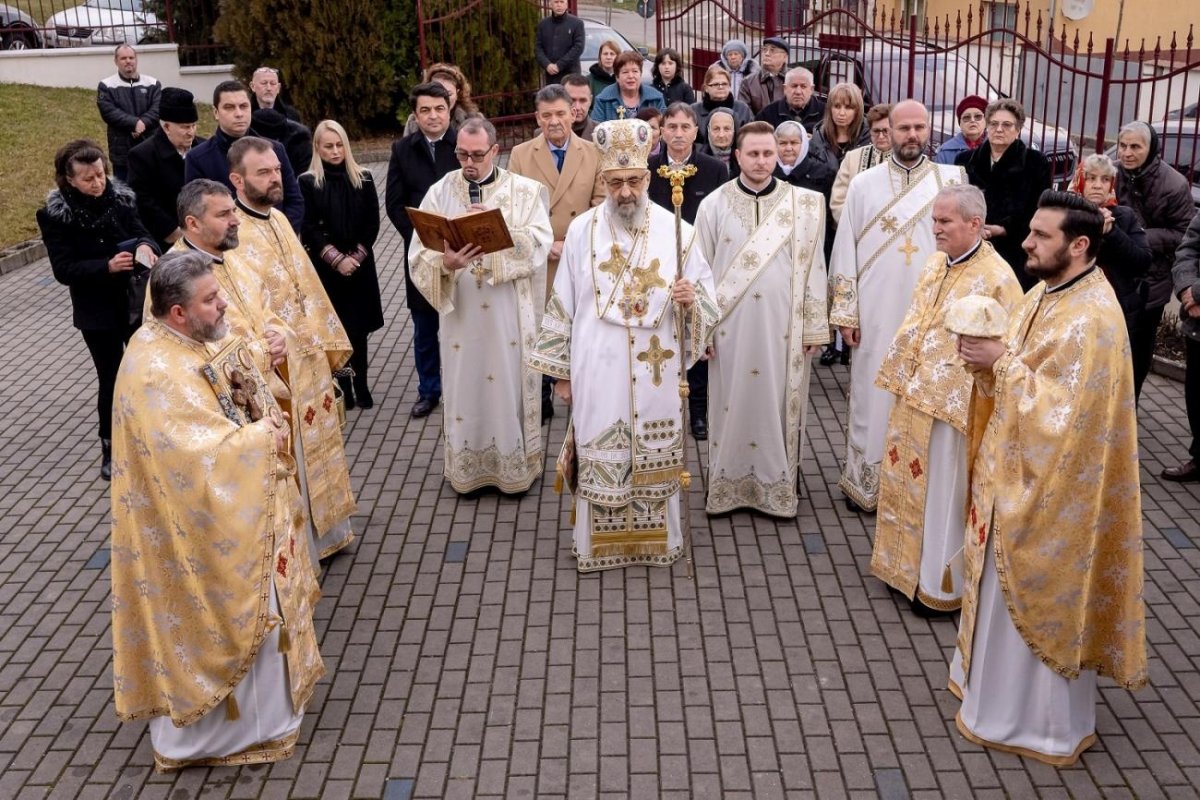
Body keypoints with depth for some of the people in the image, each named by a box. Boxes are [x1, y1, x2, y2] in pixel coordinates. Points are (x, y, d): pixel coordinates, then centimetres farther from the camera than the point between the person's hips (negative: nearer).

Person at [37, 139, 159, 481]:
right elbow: (64, 270, -14)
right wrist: (107, 266, -28)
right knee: (111, 379, 5)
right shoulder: (56, 215, -11)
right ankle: (110, 448, 23)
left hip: (138, 301, 3)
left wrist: (145, 245, -25)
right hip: (97, 311, -3)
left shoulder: (120, 197, -3)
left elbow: (141, 232, -1)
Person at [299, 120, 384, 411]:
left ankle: (361, 386, 12)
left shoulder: (363, 179, 5)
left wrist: (356, 256, -9)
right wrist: (337, 259, -12)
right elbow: (308, 228, -5)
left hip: (360, 265, 2)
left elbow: (373, 224, 3)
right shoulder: (307, 182, -2)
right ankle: (344, 388, 9)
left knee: (358, 328, 3)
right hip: (325, 268, -2)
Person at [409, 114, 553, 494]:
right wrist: (445, 263, -28)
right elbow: (419, 255, -8)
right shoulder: (439, 193, 0)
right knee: (464, 388, 10)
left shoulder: (526, 190, -1)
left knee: (510, 386, 9)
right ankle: (467, 469, 26)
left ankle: (515, 466, 25)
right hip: (460, 313, 1)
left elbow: (540, 242, -13)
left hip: (510, 314, -1)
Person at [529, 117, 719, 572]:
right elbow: (563, 304, 2)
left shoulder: (676, 230, -3)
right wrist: (560, 371, 3)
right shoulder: (581, 231, -2)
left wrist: (691, 299, -23)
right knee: (599, 459, 8)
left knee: (655, 458, 11)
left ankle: (657, 540, 29)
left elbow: (707, 302, 2)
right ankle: (599, 544, 25)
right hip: (597, 372, 0)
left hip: (656, 373, 0)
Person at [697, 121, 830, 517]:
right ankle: (729, 484, 22)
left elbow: (812, 268, 1)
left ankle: (779, 486, 21)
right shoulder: (714, 204, -1)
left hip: (783, 327, 0)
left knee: (777, 403, 8)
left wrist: (813, 326, 0)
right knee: (732, 404, 9)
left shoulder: (803, 205, -1)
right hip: (730, 326, 0)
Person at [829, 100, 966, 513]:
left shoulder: (953, 180, 2)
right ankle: (865, 479, 20)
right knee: (872, 395, 6)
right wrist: (845, 311, -1)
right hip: (876, 313, 0)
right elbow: (845, 249, 2)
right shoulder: (863, 184, 2)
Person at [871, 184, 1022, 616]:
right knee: (910, 486, 19)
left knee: (944, 497, 6)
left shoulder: (997, 278, -19)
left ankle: (942, 585, 22)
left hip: (953, 406, -8)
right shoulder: (936, 263, 5)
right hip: (914, 397, 8)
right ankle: (909, 564, 37)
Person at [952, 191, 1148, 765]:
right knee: (1007, 588, 22)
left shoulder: (1092, 319, -24)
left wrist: (1002, 363, -23)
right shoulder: (1044, 294, 5)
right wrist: (989, 357, -7)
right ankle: (997, 682, 40)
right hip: (1015, 471, 9)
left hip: (1051, 487, -9)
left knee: (1039, 598, 7)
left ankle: (1042, 719, 25)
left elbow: (1062, 411, -27)